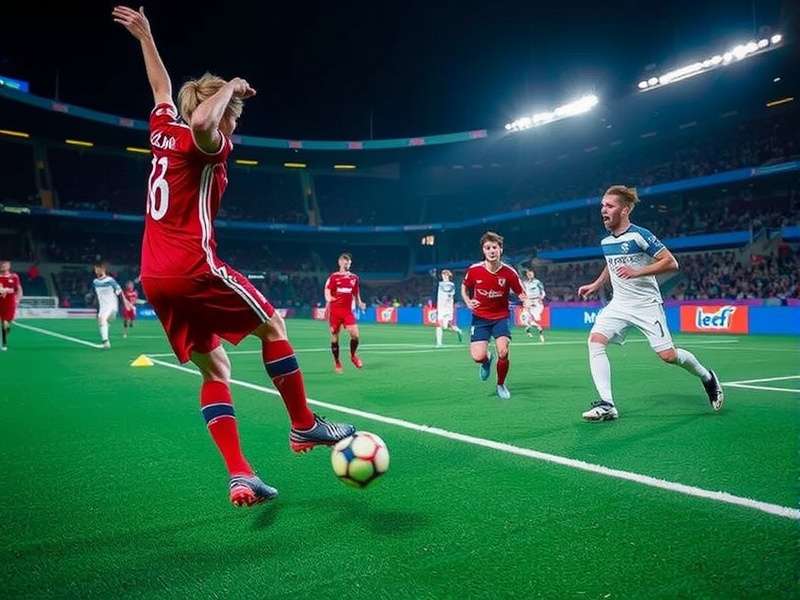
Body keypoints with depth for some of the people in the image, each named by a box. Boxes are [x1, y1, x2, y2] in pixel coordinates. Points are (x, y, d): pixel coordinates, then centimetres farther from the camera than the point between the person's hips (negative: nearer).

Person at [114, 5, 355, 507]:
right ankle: (304, 426, 13)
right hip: (192, 269, -9)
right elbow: (201, 120, -32)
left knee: (215, 369, 7)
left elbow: (163, 89, 36)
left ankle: (239, 476, 2)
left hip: (156, 277, 9)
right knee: (272, 325, 7)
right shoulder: (202, 145, -6)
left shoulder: (164, 133, 17)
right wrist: (230, 88, -13)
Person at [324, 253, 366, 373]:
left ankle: (353, 356, 15)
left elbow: (356, 294, 17)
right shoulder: (333, 277, 0)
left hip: (348, 311, 2)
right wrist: (329, 298, -22)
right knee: (335, 337, 4)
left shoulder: (354, 278, 9)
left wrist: (360, 304, 1)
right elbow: (327, 292, -1)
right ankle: (337, 363, 19)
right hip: (334, 311, -2)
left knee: (355, 335, -12)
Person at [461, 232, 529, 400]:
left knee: (503, 353, -18)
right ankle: (487, 360, 28)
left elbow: (521, 294, -4)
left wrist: (527, 302, -26)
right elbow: (464, 287, 9)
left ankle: (501, 385, 13)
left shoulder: (509, 272, -13)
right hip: (480, 318, 0)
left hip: (501, 317, 0)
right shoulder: (474, 270, -11)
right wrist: (468, 301, -9)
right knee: (478, 357, -15)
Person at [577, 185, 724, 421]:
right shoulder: (605, 241, 8)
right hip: (619, 304, 6)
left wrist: (638, 272, -26)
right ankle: (607, 405, -17)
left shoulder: (640, 235, -14)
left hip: (646, 304, -6)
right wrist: (596, 285, 17)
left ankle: (707, 377, 28)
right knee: (595, 341, -17)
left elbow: (671, 263, -16)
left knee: (667, 355, -6)